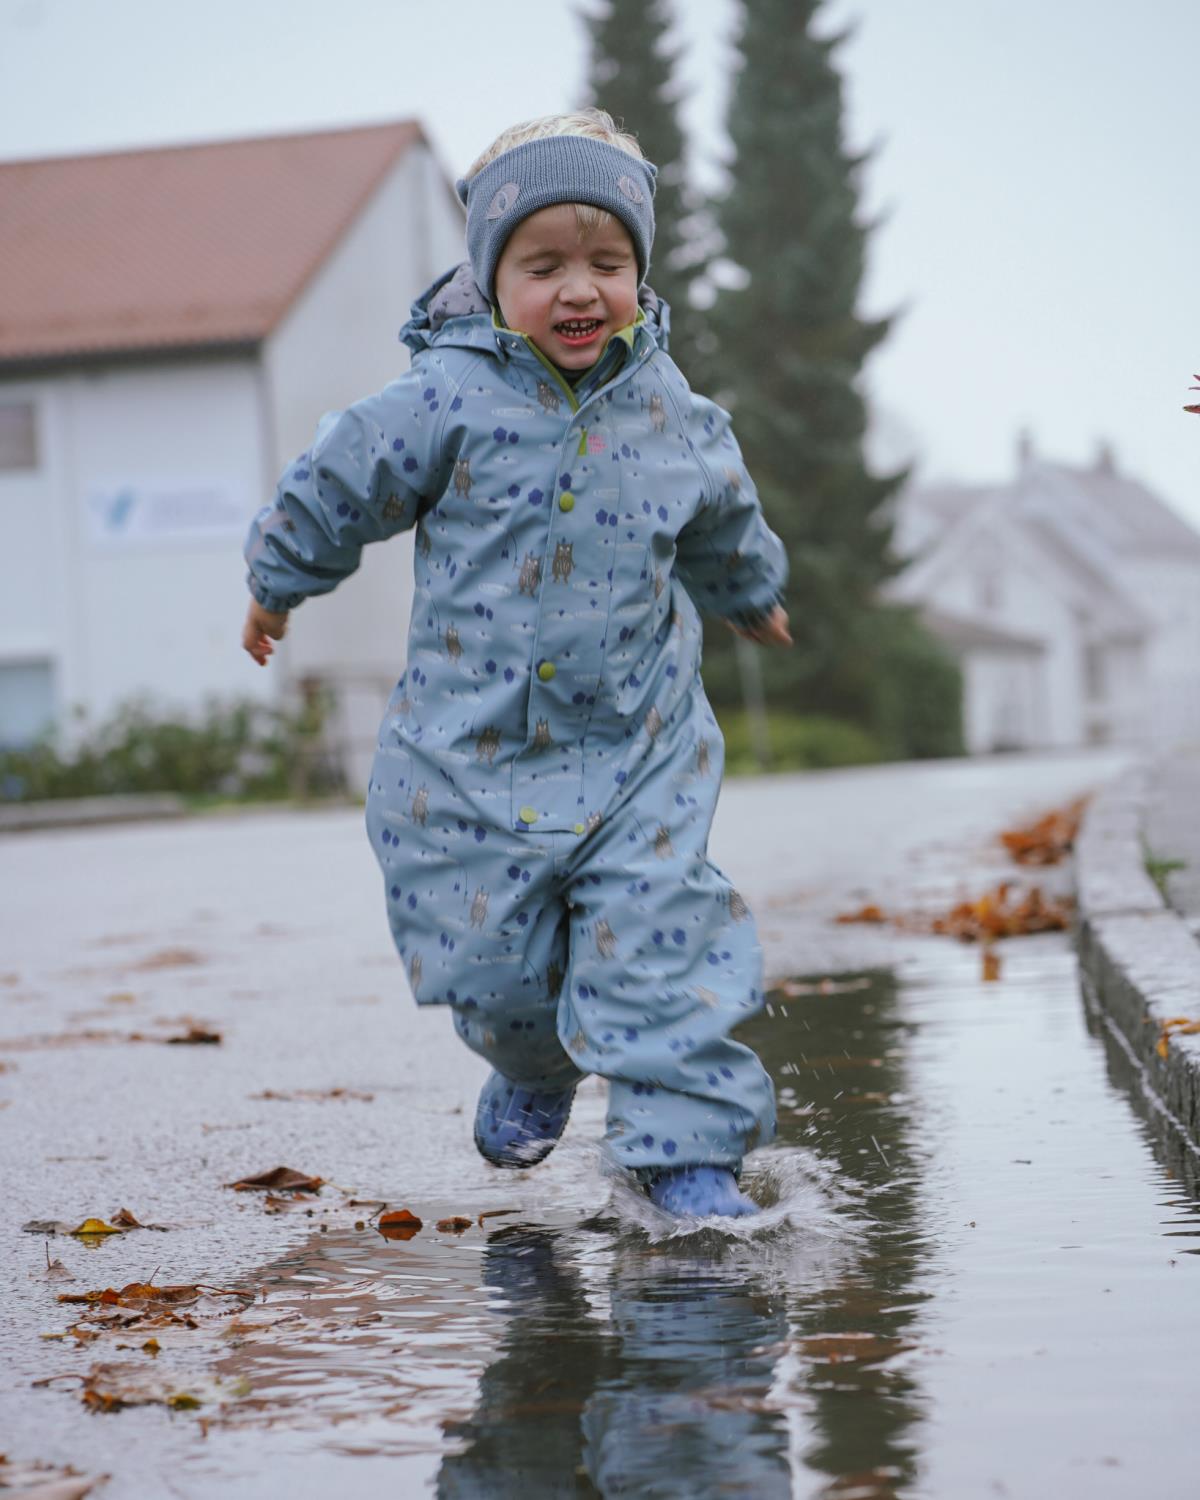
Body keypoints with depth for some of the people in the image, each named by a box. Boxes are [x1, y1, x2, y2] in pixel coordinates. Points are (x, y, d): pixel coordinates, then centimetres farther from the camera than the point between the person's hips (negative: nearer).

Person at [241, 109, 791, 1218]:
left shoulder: (674, 419, -2)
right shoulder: (450, 400, -14)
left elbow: (723, 531, 20)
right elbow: (340, 488, 2)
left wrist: (755, 597, 37)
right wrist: (277, 584, 14)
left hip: (638, 746, 1)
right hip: (476, 744, -1)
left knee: (658, 940, -8)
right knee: (492, 951, 11)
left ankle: (685, 1140, 3)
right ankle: (533, 1069, 42)